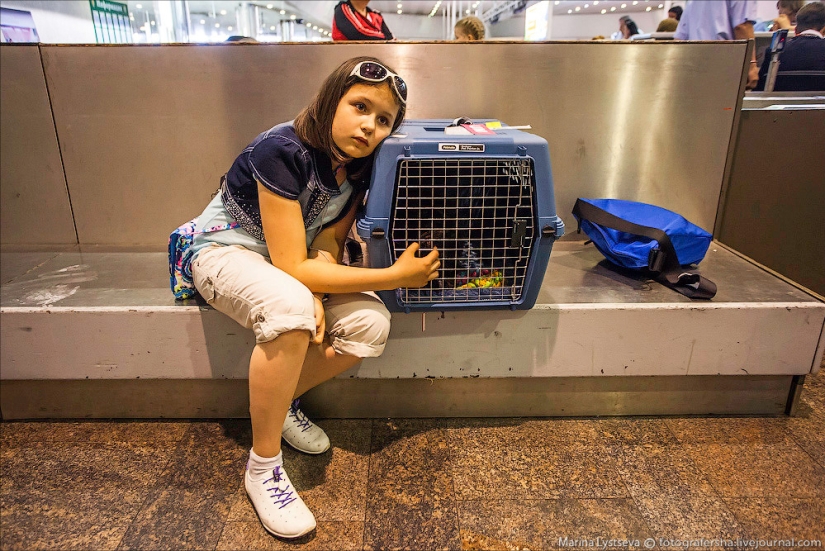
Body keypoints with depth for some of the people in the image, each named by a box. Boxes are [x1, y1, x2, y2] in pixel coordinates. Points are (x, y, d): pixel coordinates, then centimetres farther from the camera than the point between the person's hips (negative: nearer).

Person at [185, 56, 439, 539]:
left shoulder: (359, 164, -7)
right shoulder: (283, 151, -28)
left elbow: (328, 239, -7)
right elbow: (292, 267, -30)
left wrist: (315, 291, -30)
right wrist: (395, 276, -31)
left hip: (295, 258, 6)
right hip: (228, 249, -5)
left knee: (370, 324, -20)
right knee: (290, 309, -39)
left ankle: (279, 403, 5)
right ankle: (263, 467, -18)